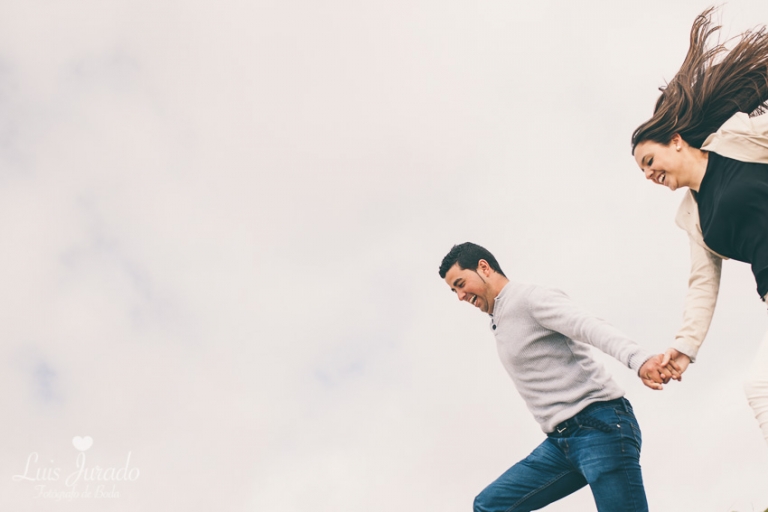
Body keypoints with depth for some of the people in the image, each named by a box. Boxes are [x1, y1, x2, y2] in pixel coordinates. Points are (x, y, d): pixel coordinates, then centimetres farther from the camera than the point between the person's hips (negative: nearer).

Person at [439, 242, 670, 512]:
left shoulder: (531, 297, -6)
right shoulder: (500, 323, 23)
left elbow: (594, 328, -22)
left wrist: (639, 360, -41)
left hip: (600, 425, -9)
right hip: (561, 440, 9)